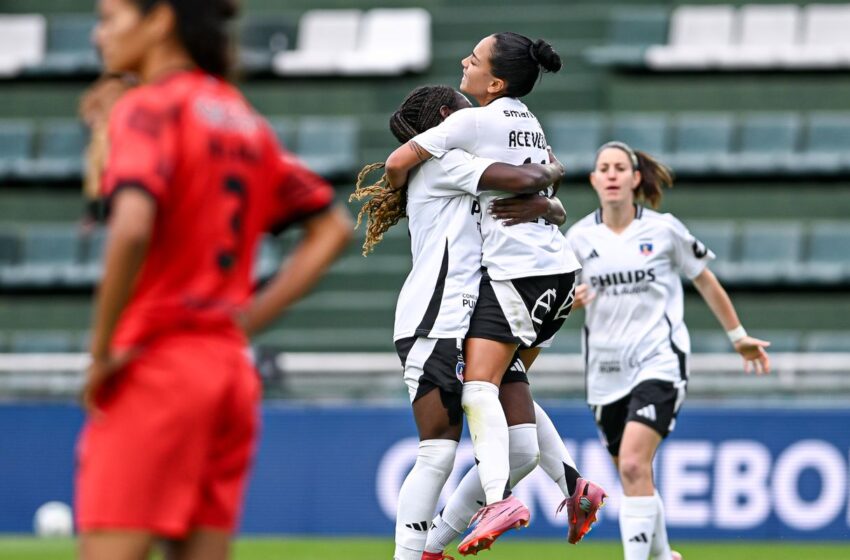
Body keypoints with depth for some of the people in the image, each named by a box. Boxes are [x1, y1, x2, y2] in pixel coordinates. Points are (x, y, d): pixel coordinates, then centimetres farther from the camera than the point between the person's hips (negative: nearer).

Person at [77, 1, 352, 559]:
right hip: (230, 369, 8)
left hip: (154, 367, -8)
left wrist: (101, 350, -15)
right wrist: (249, 317, 15)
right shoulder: (245, 120, 16)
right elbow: (332, 229, 22)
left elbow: (132, 230, -25)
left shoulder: (150, 107, -8)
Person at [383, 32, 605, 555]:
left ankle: (500, 498, -35)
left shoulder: (474, 121, -9)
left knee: (478, 387, -18)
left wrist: (398, 189, 13)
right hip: (558, 268, 9)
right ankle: (575, 486, 15)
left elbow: (398, 163, -9)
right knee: (511, 388, 19)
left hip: (516, 272, -9)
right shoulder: (528, 122, 17)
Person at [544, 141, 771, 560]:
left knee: (633, 464, -23)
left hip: (658, 363, -4)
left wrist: (739, 338, 15)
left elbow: (706, 283, 9)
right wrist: (568, 300, -11)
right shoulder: (579, 237, 3)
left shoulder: (663, 230, -4)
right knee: (633, 476, 12)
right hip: (606, 368, 4)